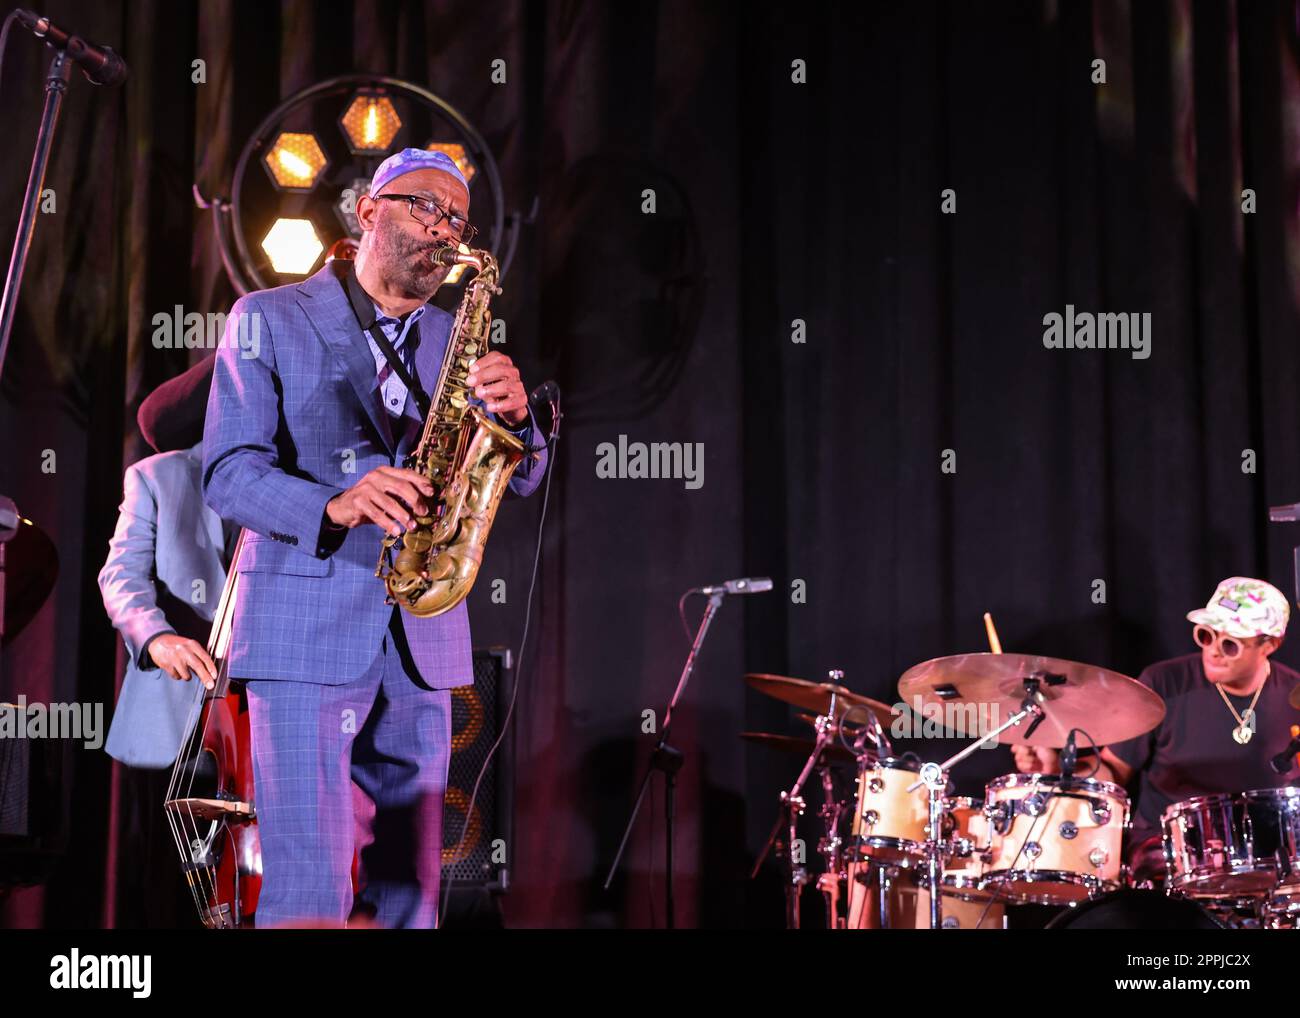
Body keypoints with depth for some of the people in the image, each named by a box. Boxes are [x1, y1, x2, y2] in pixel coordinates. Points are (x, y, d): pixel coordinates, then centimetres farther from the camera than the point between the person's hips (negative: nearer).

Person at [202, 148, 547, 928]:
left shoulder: (455, 342, 16)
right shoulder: (270, 320, 4)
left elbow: (522, 479, 9)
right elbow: (227, 472, -6)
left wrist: (514, 413, -14)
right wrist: (334, 506, -25)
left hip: (421, 641, 5)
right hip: (305, 630, -4)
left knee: (410, 893, 6)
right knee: (309, 894, -10)